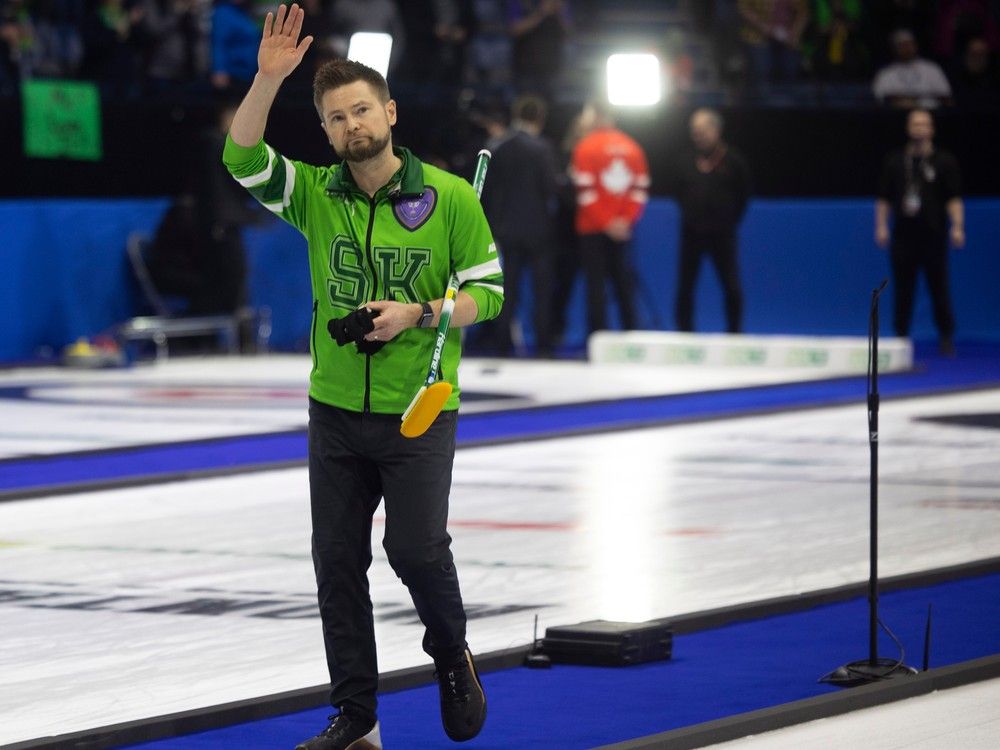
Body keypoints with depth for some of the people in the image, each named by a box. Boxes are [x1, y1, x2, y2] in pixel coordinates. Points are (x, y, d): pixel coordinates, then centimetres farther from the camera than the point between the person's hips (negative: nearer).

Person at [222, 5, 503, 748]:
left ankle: (452, 656, 24)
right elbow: (244, 159, -13)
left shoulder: (450, 197, -6)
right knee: (338, 560, 4)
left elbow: (488, 290, -2)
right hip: (336, 411, 4)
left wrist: (417, 313, -18)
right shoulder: (316, 194, 1)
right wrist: (269, 77, -26)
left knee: (416, 548, -8)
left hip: (419, 412, -3)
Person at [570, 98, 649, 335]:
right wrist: (627, 219, 1)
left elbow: (584, 190, -13)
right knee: (623, 282, 11)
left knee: (595, 283, -2)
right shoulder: (632, 147, 9)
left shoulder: (586, 146, -8)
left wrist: (604, 222, -9)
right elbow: (641, 187, 6)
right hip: (623, 228, 5)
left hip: (593, 227, -5)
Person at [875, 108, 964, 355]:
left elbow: (954, 198, 0)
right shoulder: (894, 161, 10)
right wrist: (881, 226, 2)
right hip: (903, 236, 2)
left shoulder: (944, 162, 4)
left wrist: (957, 227, -10)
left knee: (939, 289, 0)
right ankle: (900, 337, 8)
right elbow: (884, 198, 11)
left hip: (933, 235, -2)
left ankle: (946, 338, 7)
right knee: (902, 291, 2)